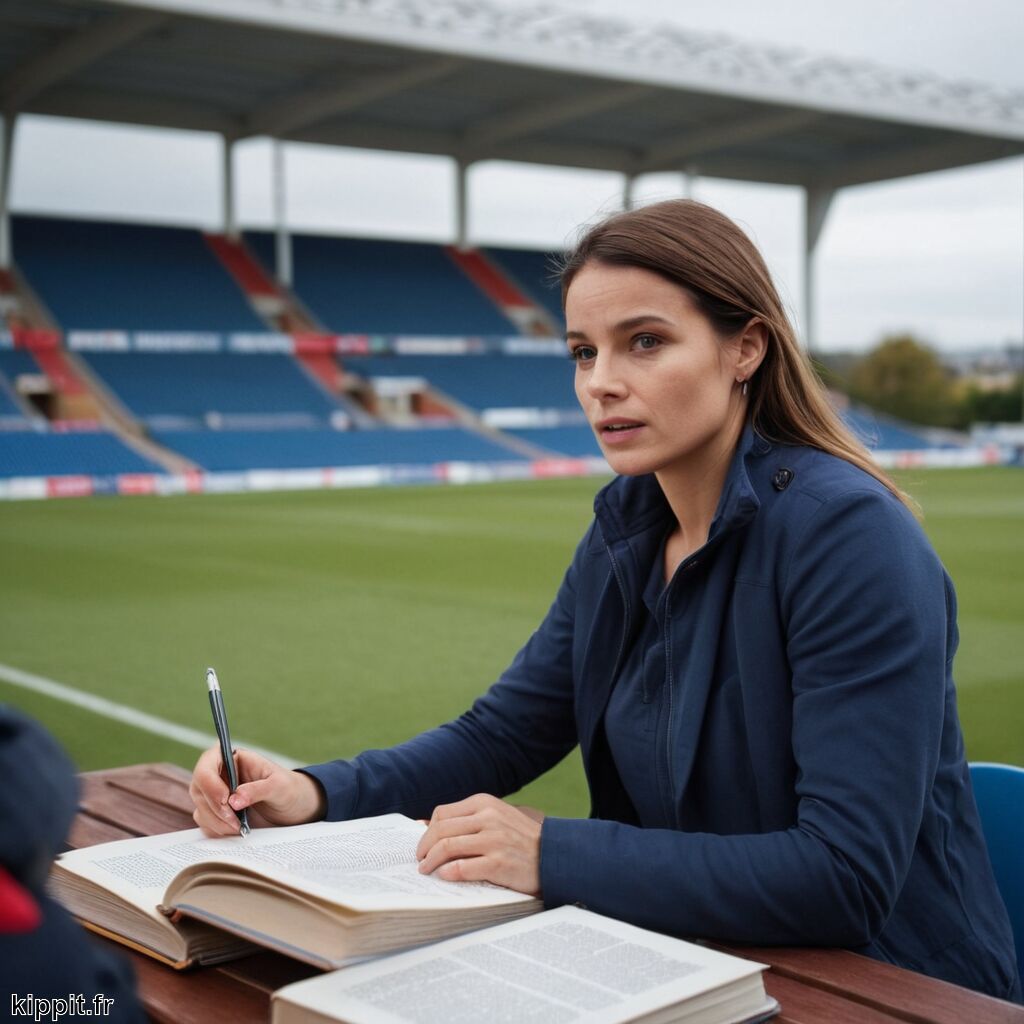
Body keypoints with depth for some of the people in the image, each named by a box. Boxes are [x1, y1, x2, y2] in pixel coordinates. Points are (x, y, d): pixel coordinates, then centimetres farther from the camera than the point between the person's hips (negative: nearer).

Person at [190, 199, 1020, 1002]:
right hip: (693, 960, 6)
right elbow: (499, 736, 8)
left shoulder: (850, 534, -22)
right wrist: (316, 794, -8)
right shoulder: (628, 529, 1)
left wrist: (555, 854, -27)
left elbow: (848, 878, -27)